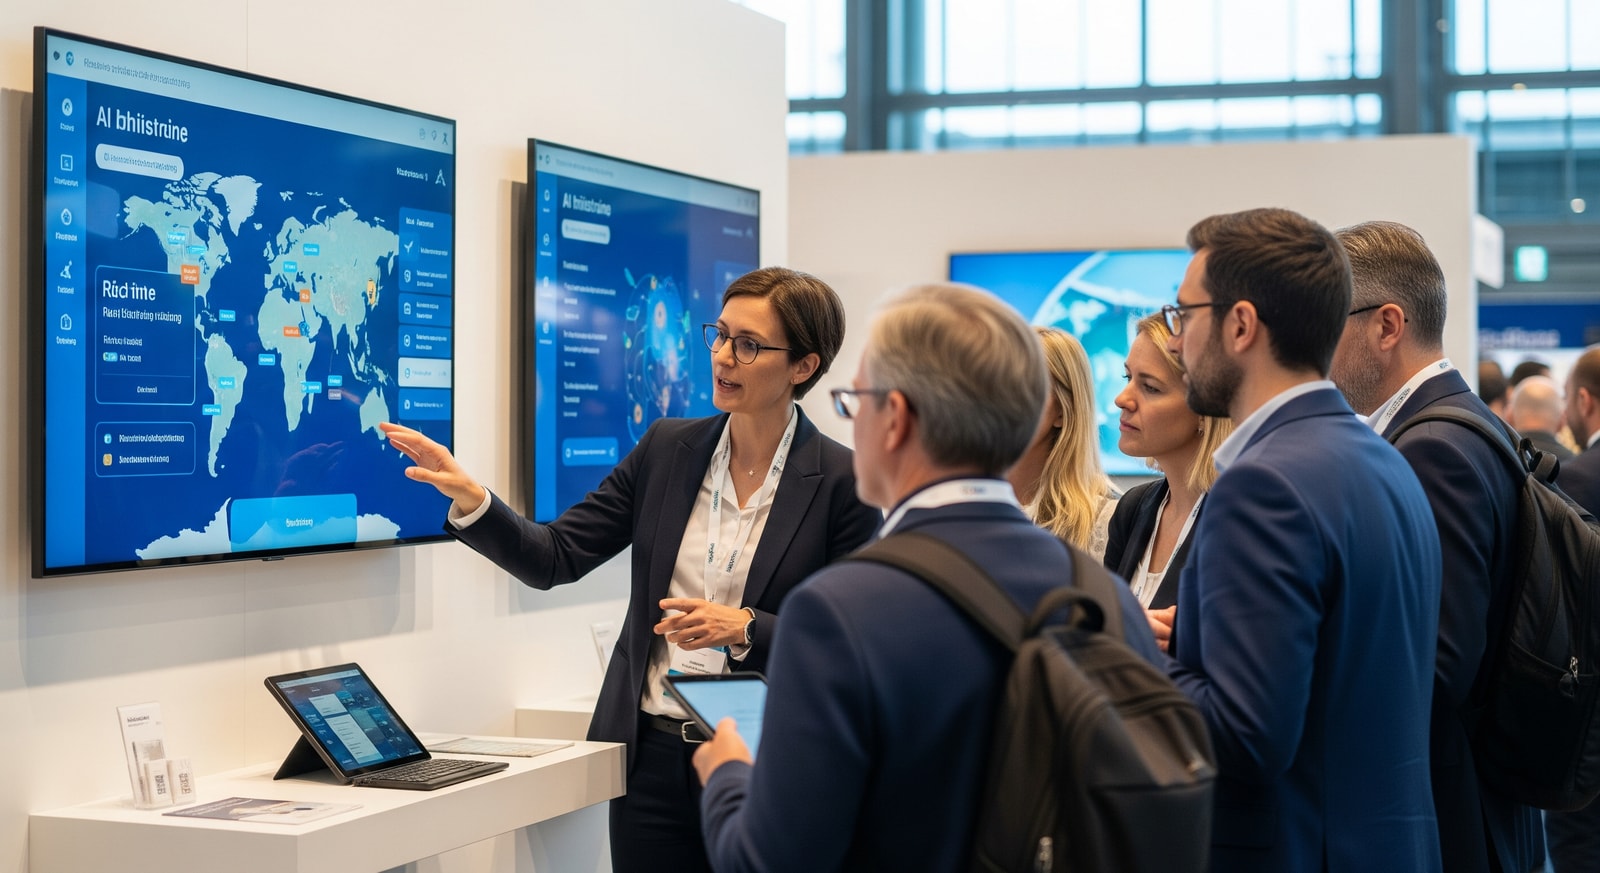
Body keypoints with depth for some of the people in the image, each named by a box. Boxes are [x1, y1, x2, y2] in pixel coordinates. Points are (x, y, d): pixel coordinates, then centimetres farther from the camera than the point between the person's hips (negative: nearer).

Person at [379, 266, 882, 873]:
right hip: (653, 753, 4)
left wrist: (745, 629, -22)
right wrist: (469, 497, -14)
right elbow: (554, 558, 1)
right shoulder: (668, 449, 4)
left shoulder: (844, 482, -8)